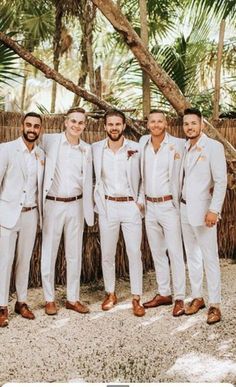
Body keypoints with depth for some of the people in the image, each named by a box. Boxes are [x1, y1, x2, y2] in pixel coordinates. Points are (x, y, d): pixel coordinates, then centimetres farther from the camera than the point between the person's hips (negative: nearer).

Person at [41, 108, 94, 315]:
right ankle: (50, 299, 20)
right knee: (49, 253, 5)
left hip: (76, 205, 3)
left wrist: (89, 211, 10)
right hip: (53, 204, -3)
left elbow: (87, 181, 11)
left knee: (75, 253, 10)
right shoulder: (50, 141, -4)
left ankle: (73, 298, 23)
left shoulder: (86, 149, 7)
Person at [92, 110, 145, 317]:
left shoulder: (135, 149, -3)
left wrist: (140, 201, -2)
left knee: (135, 253, 0)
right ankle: (110, 293, 26)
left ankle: (136, 298, 12)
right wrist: (98, 203, 2)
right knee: (107, 254, 9)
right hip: (107, 206, 1)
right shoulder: (96, 148, 0)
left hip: (131, 206, -1)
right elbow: (93, 178, 8)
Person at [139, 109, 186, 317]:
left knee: (175, 252, -2)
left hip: (169, 205, -5)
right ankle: (163, 293, 25)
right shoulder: (143, 142, 6)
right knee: (157, 252, 13)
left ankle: (179, 298, 7)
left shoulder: (177, 144, -8)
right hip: (149, 206, 5)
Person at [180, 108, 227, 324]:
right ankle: (197, 297, 26)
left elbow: (221, 181, -12)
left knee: (209, 258, -2)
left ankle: (214, 304, 8)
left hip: (203, 211, -6)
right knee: (192, 256, 14)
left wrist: (214, 210, -18)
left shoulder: (213, 147, -8)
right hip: (185, 210, 6)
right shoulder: (184, 148, 11)